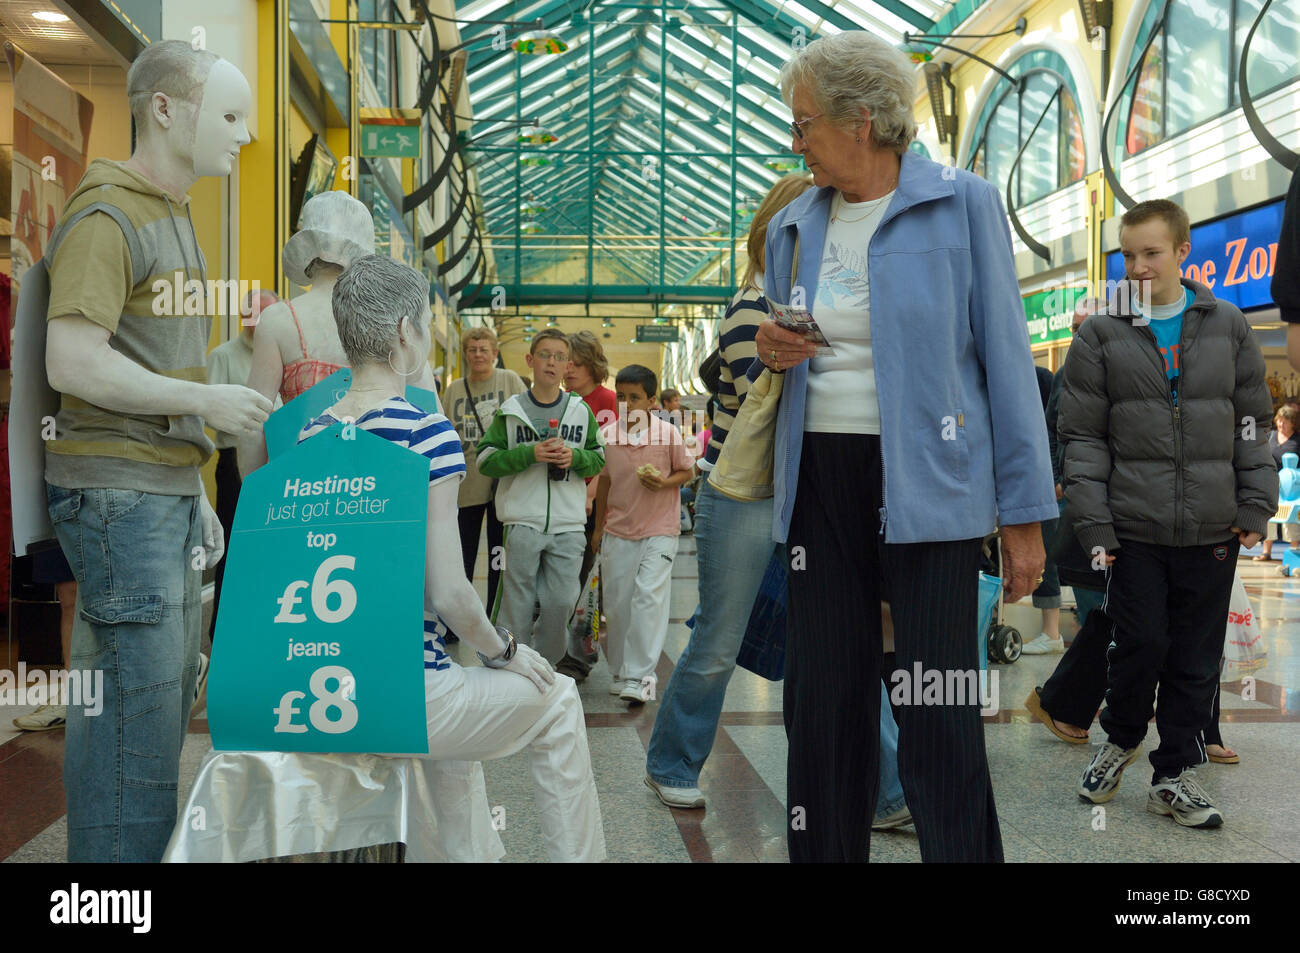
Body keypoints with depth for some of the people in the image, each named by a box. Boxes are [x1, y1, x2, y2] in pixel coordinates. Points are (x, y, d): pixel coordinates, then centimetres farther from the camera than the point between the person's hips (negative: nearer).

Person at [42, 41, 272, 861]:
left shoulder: (175, 216, 19)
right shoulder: (107, 215, -10)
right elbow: (73, 364, -19)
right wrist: (207, 402, -15)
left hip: (170, 493, 9)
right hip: (118, 493, -9)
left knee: (170, 695, 13)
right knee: (135, 700, -7)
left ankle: (153, 849, 24)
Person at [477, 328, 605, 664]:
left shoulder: (581, 411, 8)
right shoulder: (510, 411, 2)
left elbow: (599, 458, 14)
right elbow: (485, 460, -1)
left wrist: (575, 457, -8)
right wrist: (530, 453, -14)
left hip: (568, 523, 2)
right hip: (523, 520, -2)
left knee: (561, 601, 3)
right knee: (517, 602, 2)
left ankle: (545, 665, 22)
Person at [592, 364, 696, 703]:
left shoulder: (668, 433, -6)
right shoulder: (606, 434, 1)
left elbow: (687, 471, 6)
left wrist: (665, 482, -15)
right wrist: (597, 527, 16)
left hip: (659, 530, -3)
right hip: (618, 531, 3)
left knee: (649, 597, -13)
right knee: (617, 602, 7)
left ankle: (640, 676, -11)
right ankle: (620, 672, 21)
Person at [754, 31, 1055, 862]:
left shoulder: (961, 205, -2)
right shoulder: (793, 226, 13)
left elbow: (1005, 358, -4)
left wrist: (1025, 513, -7)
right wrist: (770, 351, -1)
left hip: (924, 481, -4)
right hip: (821, 479, 5)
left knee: (938, 716, -4)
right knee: (823, 703, 8)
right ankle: (825, 851, 24)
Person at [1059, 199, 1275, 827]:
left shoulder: (1227, 326, 9)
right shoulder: (1101, 336, 3)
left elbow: (1253, 423, 12)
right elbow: (1083, 437, 0)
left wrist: (1256, 505, 3)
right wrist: (1092, 523, -7)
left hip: (1213, 531, 2)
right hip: (1134, 528, -2)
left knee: (1197, 658, 6)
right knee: (1141, 645, -1)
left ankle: (1175, 775, 20)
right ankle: (1121, 739, 27)